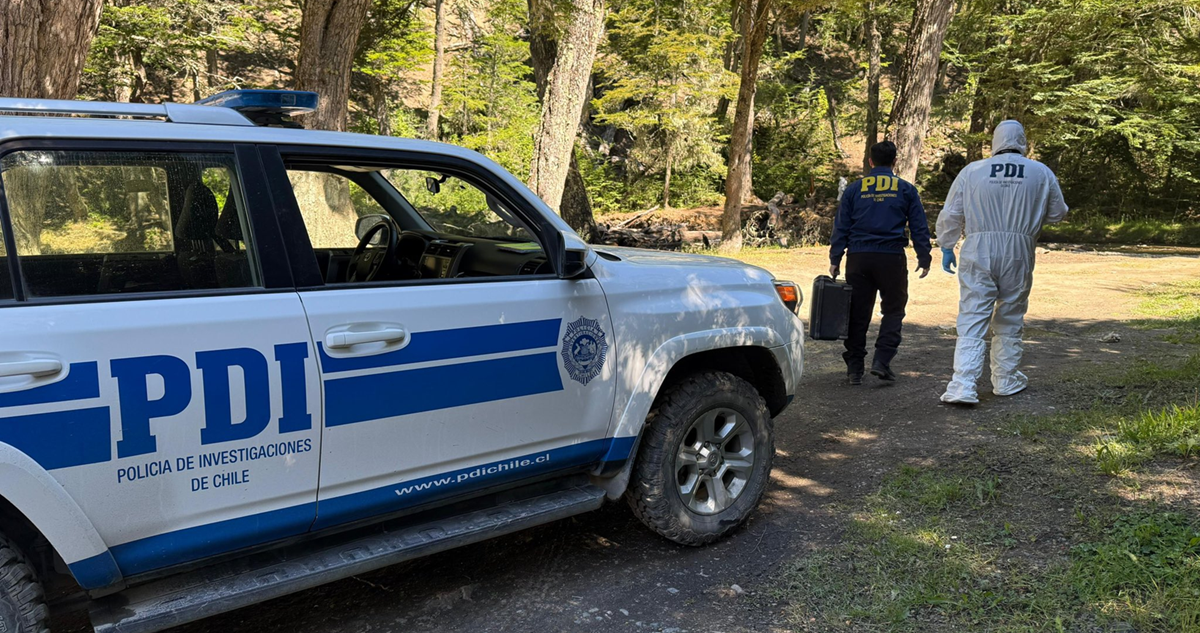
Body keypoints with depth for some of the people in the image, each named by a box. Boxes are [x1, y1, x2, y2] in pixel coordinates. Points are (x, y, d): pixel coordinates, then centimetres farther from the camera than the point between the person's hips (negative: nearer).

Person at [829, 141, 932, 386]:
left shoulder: (854, 189, 8)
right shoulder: (906, 189, 6)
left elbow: (841, 227, 5)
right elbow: (919, 227, 5)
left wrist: (835, 260, 7)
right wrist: (924, 258, 10)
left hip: (858, 257, 2)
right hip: (892, 258, -1)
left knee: (858, 313, 6)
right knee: (893, 309, 9)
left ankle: (854, 368, 9)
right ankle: (882, 360, -4)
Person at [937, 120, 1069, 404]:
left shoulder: (972, 171, 0)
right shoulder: (1042, 173, 4)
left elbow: (951, 215, 3)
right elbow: (1057, 213, 15)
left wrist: (946, 247, 14)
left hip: (978, 252, -1)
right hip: (1019, 253, 1)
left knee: (972, 318, -3)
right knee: (1010, 319, 16)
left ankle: (963, 385, -12)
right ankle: (1006, 380, 25)